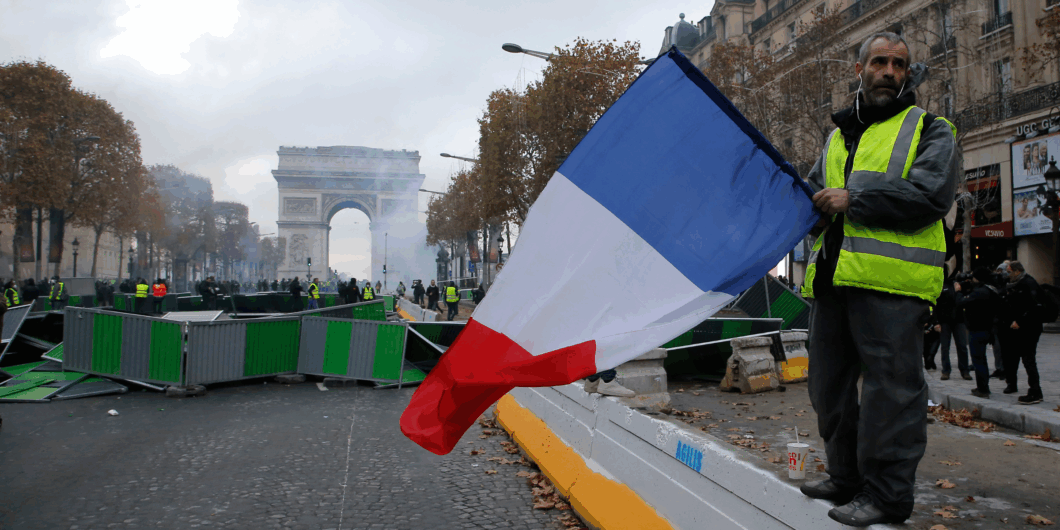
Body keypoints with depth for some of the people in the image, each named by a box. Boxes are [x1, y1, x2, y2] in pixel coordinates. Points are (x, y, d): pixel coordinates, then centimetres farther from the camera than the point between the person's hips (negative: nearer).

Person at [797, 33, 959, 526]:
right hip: (831, 277, 7)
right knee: (829, 384, 12)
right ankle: (847, 478, 27)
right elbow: (816, 191, 28)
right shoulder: (839, 136, 24)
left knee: (890, 386, -5)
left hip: (891, 280, -6)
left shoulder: (931, 131, 7)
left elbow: (930, 196, -9)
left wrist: (853, 200, -11)